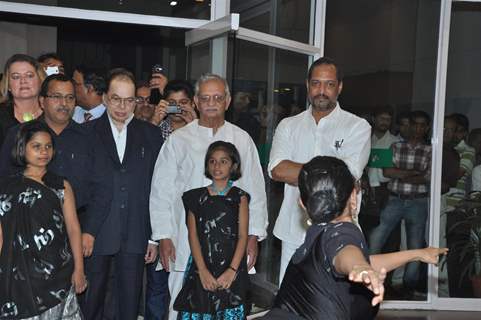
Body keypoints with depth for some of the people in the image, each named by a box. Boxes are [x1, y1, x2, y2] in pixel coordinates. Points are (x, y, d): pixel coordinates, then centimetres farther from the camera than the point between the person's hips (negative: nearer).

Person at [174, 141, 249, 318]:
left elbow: (243, 235, -2)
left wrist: (232, 270, -14)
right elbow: (193, 235, 1)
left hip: (231, 271, -1)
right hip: (201, 268, 1)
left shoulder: (239, 197, 5)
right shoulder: (197, 197, 8)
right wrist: (203, 270, -11)